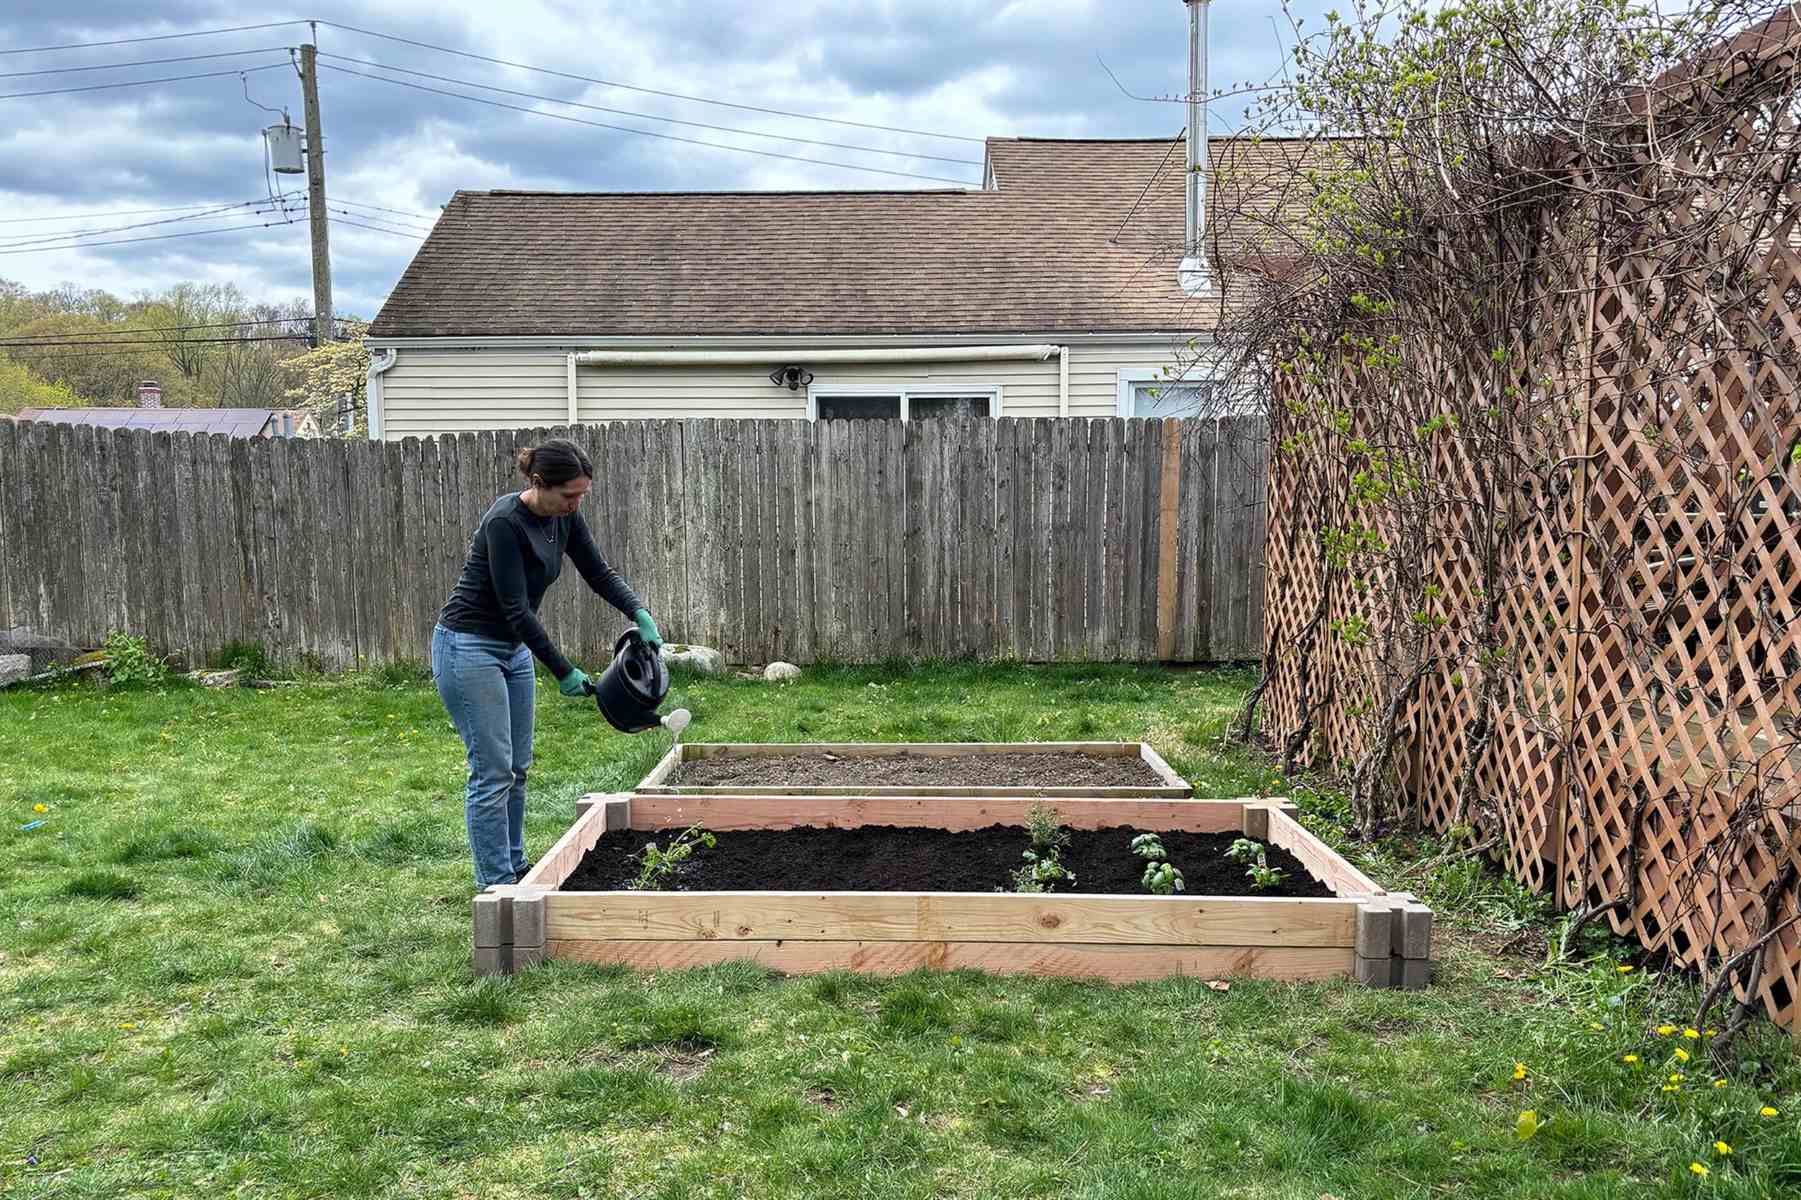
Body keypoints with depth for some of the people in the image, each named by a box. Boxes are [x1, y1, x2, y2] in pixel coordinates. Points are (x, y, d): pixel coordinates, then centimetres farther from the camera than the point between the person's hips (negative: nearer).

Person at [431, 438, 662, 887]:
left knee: (517, 767, 12)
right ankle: (496, 884, 3)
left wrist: (640, 614, -12)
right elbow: (516, 609, -26)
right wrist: (563, 672, -22)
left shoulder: (563, 516, -3)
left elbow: (598, 572, 5)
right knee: (493, 770, -6)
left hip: (512, 648, 8)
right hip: (467, 648, -8)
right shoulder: (504, 521, -27)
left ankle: (514, 867, 24)